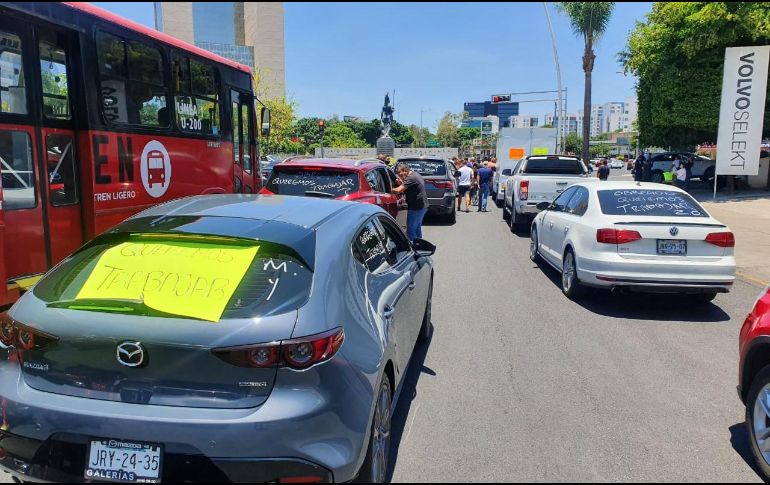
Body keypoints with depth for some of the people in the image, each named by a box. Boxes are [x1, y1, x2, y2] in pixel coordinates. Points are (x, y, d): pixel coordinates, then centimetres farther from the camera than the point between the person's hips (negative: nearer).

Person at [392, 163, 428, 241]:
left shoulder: (411, 178, -20)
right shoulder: (415, 174, 12)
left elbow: (398, 190, -28)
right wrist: (401, 183, 2)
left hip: (415, 208, -10)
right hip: (422, 206, 10)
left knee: (410, 231, -4)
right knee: (417, 229, 20)